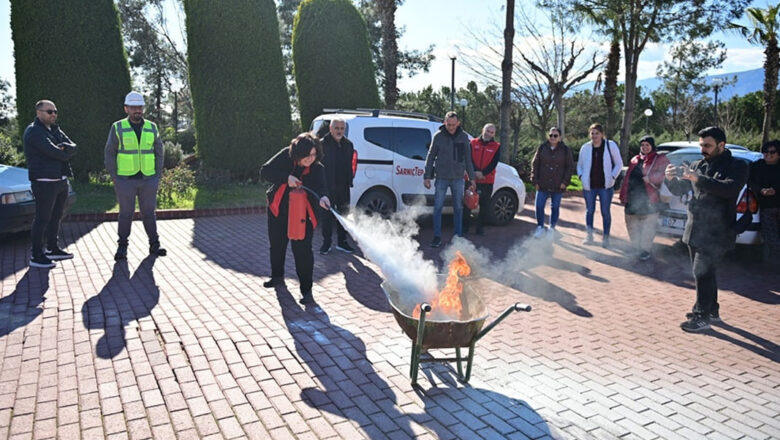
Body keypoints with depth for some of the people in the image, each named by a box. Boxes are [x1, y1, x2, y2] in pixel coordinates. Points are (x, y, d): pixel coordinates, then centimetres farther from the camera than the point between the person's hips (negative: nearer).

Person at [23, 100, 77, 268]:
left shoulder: (55, 130, 17)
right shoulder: (33, 131, -11)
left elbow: (72, 147, 5)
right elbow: (52, 151, -22)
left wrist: (62, 147, -16)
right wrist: (65, 154, -3)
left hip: (61, 180, 9)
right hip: (44, 182, -9)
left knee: (56, 217, 16)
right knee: (42, 219, -6)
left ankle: (53, 249, 29)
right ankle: (36, 256, 0)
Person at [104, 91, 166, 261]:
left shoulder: (152, 128, 6)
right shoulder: (117, 128, -1)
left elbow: (159, 153, 10)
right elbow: (109, 154, 1)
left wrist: (157, 176, 2)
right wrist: (114, 178, -5)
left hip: (148, 180, 2)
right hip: (126, 181, -2)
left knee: (149, 212, 6)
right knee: (126, 214, 2)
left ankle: (154, 246, 13)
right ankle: (122, 247, 12)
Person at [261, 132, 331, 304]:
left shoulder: (317, 168, -17)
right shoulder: (286, 156, -14)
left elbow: (320, 186, -31)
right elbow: (265, 171, -16)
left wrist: (322, 197, -54)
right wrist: (287, 178, -29)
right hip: (278, 211, 3)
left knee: (302, 250, -13)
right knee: (276, 245, 21)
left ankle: (306, 290, -2)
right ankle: (277, 276, 46)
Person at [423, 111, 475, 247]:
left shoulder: (464, 137, 3)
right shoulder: (438, 136, -3)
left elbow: (467, 159, 10)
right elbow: (430, 157, 1)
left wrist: (472, 178, 10)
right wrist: (427, 176, -3)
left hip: (458, 178, 2)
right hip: (441, 178, -2)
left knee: (458, 208, 8)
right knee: (438, 208, -2)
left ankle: (459, 236, 18)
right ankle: (437, 237, 5)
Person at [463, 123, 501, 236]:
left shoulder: (496, 147, 6)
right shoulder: (473, 143, 7)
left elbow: (494, 163, -3)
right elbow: (469, 159, -2)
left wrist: (482, 173, -16)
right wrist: (475, 172, -16)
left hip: (487, 181, 1)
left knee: (485, 205, 5)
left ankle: (480, 227, 15)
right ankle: (465, 226, 11)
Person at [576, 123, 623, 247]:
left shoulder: (611, 145, -3)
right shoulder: (585, 147, 2)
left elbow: (619, 164, 3)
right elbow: (579, 165, 14)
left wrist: (612, 177, -7)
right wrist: (581, 176, -1)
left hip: (605, 186, -2)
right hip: (589, 186, 2)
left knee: (605, 212, 5)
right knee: (589, 210, 9)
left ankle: (606, 237, 15)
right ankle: (589, 236, 19)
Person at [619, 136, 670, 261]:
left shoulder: (660, 159, 2)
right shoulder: (634, 160, 17)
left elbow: (664, 173, -15)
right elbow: (627, 178, 16)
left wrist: (649, 178, -25)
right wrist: (623, 195, 12)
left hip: (648, 199, -5)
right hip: (632, 198, 5)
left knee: (647, 227, 0)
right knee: (632, 225, 13)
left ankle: (645, 250, 12)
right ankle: (636, 248, 28)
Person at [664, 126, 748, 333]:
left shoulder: (736, 166, -6)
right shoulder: (698, 165, 12)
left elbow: (730, 188, -25)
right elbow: (679, 189, 12)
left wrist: (699, 179, -34)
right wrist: (672, 179, -11)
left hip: (716, 233, -7)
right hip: (695, 230, 7)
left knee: (703, 273, -10)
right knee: (704, 273, 15)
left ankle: (701, 317, -2)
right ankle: (712, 310, 29)